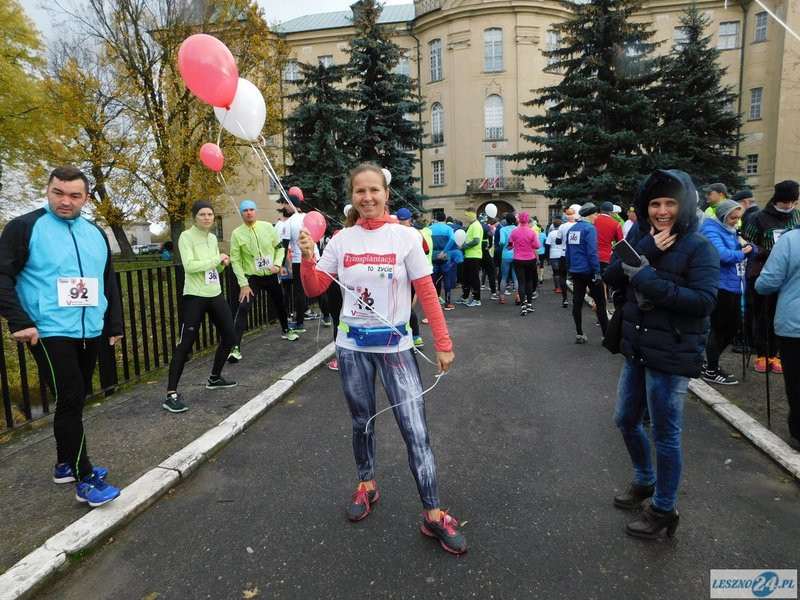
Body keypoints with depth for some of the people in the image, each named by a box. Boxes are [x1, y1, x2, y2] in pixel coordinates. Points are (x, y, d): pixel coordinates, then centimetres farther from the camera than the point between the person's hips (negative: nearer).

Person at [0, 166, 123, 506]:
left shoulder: (95, 233, 12)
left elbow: (109, 282, 18)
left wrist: (115, 324, 15)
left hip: (90, 333, 6)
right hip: (50, 333, -6)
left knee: (76, 400, 15)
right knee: (69, 400, -7)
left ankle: (65, 465, 31)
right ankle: (84, 479, 3)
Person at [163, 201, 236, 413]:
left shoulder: (212, 237, 12)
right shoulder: (186, 237, -9)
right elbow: (189, 266, -22)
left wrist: (223, 264, -2)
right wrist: (217, 259, -17)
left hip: (215, 294, 8)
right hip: (195, 296, -8)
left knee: (229, 336, 13)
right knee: (185, 344, -10)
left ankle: (214, 378, 32)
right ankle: (171, 395, -5)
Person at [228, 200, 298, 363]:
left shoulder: (267, 226, -3)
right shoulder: (237, 233, -9)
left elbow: (279, 247, 6)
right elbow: (235, 261, -9)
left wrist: (277, 264, -12)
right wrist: (243, 284, -15)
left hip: (271, 276, 3)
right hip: (252, 278, -3)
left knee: (280, 305, 20)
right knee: (243, 309, -15)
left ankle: (286, 331, 46)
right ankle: (235, 347, -12)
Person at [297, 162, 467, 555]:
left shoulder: (405, 237, -7)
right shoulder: (342, 240, 0)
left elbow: (426, 293, -7)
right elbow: (314, 290, 2)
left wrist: (443, 343, -10)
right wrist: (308, 258, -16)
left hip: (395, 346, -2)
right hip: (352, 346, 3)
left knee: (415, 430, -4)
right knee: (362, 423, 17)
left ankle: (433, 515, 9)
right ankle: (366, 485, 41)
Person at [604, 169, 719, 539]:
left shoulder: (698, 247, -11)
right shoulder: (639, 237, 5)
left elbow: (704, 300, -22)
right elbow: (612, 277, -7)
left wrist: (648, 279, -27)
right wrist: (647, 249, -19)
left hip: (672, 356, -6)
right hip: (636, 350, 7)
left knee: (665, 435, 5)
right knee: (626, 421, 20)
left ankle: (664, 509, 26)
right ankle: (645, 481, 44)